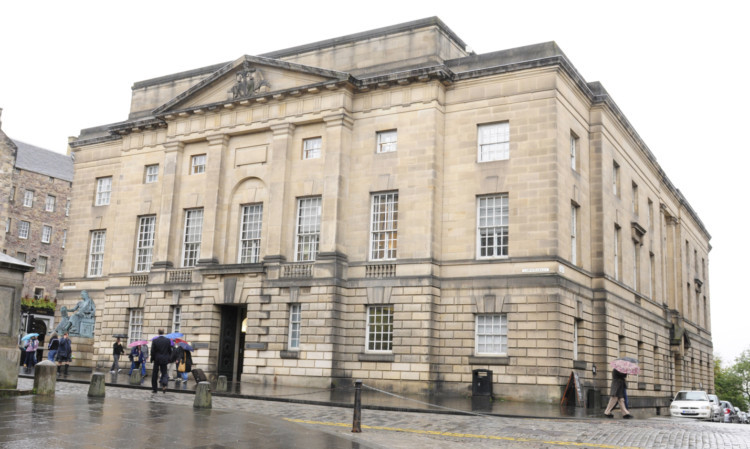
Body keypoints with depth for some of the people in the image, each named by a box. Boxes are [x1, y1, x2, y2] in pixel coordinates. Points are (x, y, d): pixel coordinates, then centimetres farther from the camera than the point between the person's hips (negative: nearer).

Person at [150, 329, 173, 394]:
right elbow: (170, 350, 1)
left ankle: (154, 389, 11)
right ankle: (164, 385, -18)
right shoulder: (168, 340, -4)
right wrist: (169, 359, 13)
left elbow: (152, 351, -4)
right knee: (164, 373, 7)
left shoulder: (155, 340, -6)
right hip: (164, 359, 1)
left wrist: (152, 359, 7)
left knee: (155, 374, 9)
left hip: (157, 359, 0)